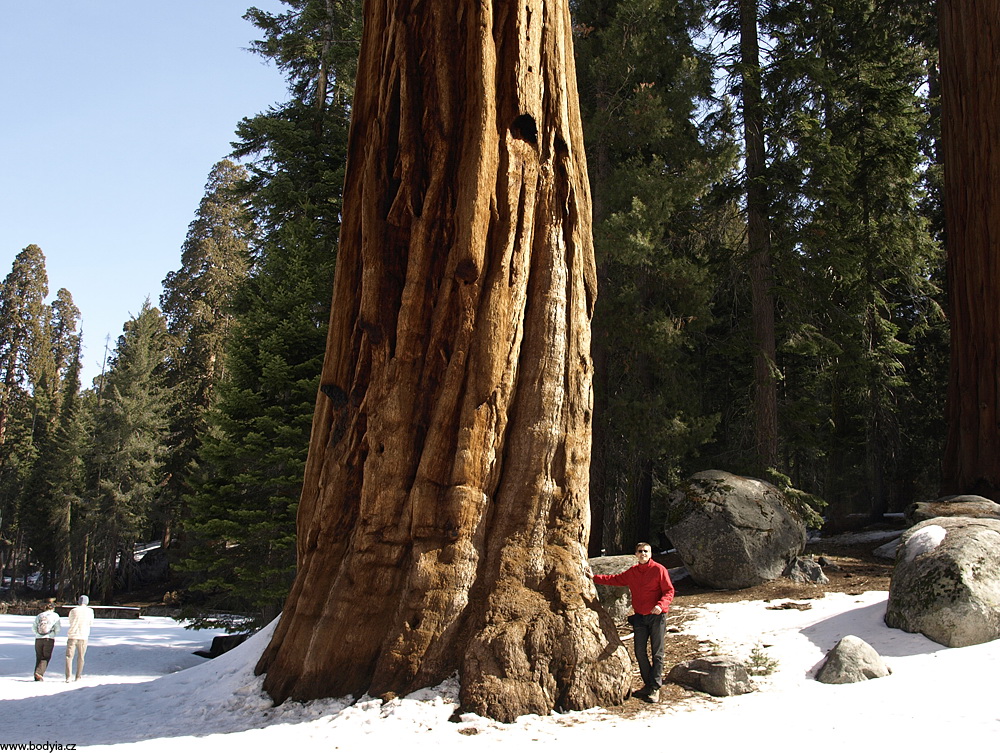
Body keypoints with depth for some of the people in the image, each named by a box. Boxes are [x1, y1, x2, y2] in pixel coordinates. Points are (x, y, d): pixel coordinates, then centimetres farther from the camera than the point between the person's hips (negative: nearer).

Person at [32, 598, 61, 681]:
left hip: (38, 639, 3)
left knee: (39, 658, 13)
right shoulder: (55, 616, 2)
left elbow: (33, 628, 7)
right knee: (46, 658, 4)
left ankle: (37, 677, 10)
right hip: (49, 639, -3)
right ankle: (39, 673, -16)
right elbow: (57, 629, -4)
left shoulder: (39, 615, 10)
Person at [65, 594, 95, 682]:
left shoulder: (73, 611, 1)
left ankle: (68, 676, -8)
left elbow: (70, 622, 16)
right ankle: (78, 676, 14)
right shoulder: (90, 611, 0)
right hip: (83, 637, 1)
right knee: (81, 657, 12)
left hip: (72, 636, -1)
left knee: (69, 656, 3)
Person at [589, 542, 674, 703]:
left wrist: (661, 605, -23)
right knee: (640, 652, 5)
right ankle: (648, 684, 18)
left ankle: (655, 688, 3)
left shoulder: (659, 569, -6)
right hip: (639, 617, 5)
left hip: (656, 616, -5)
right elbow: (615, 580, 21)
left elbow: (669, 591, -7)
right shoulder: (632, 572, 11)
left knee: (657, 653, -3)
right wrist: (595, 577, 18)